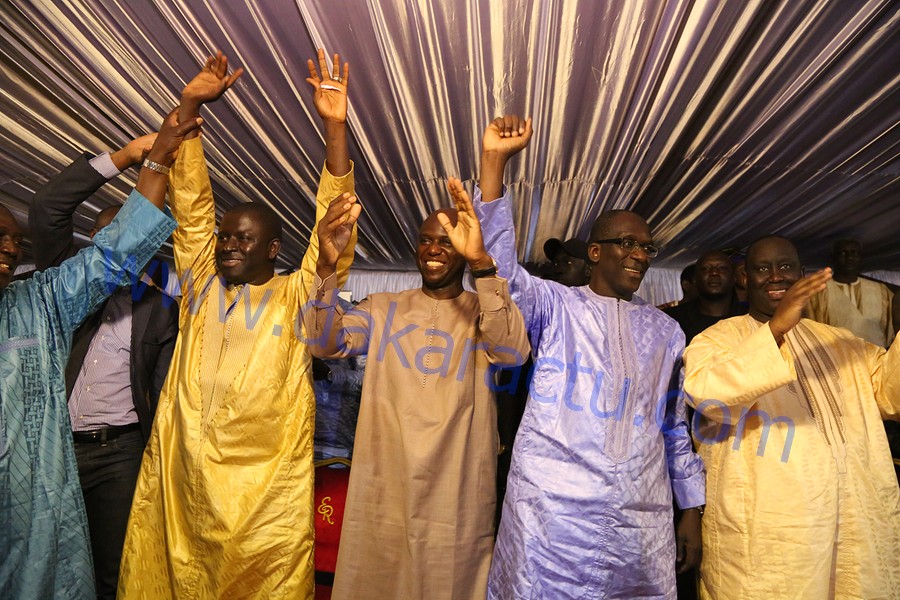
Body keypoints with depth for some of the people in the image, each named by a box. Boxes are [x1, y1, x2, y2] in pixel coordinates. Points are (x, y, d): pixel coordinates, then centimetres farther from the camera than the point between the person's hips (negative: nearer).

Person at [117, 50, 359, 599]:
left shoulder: (295, 296, 1)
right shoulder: (201, 286, 11)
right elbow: (192, 203, 8)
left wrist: (335, 127, -16)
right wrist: (190, 106, 4)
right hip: (183, 482, 4)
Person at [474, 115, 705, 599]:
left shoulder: (665, 331, 13)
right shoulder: (555, 305, 1)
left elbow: (676, 427, 16)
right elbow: (499, 268, -17)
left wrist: (691, 511, 14)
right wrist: (494, 161, -24)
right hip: (552, 514, -3)